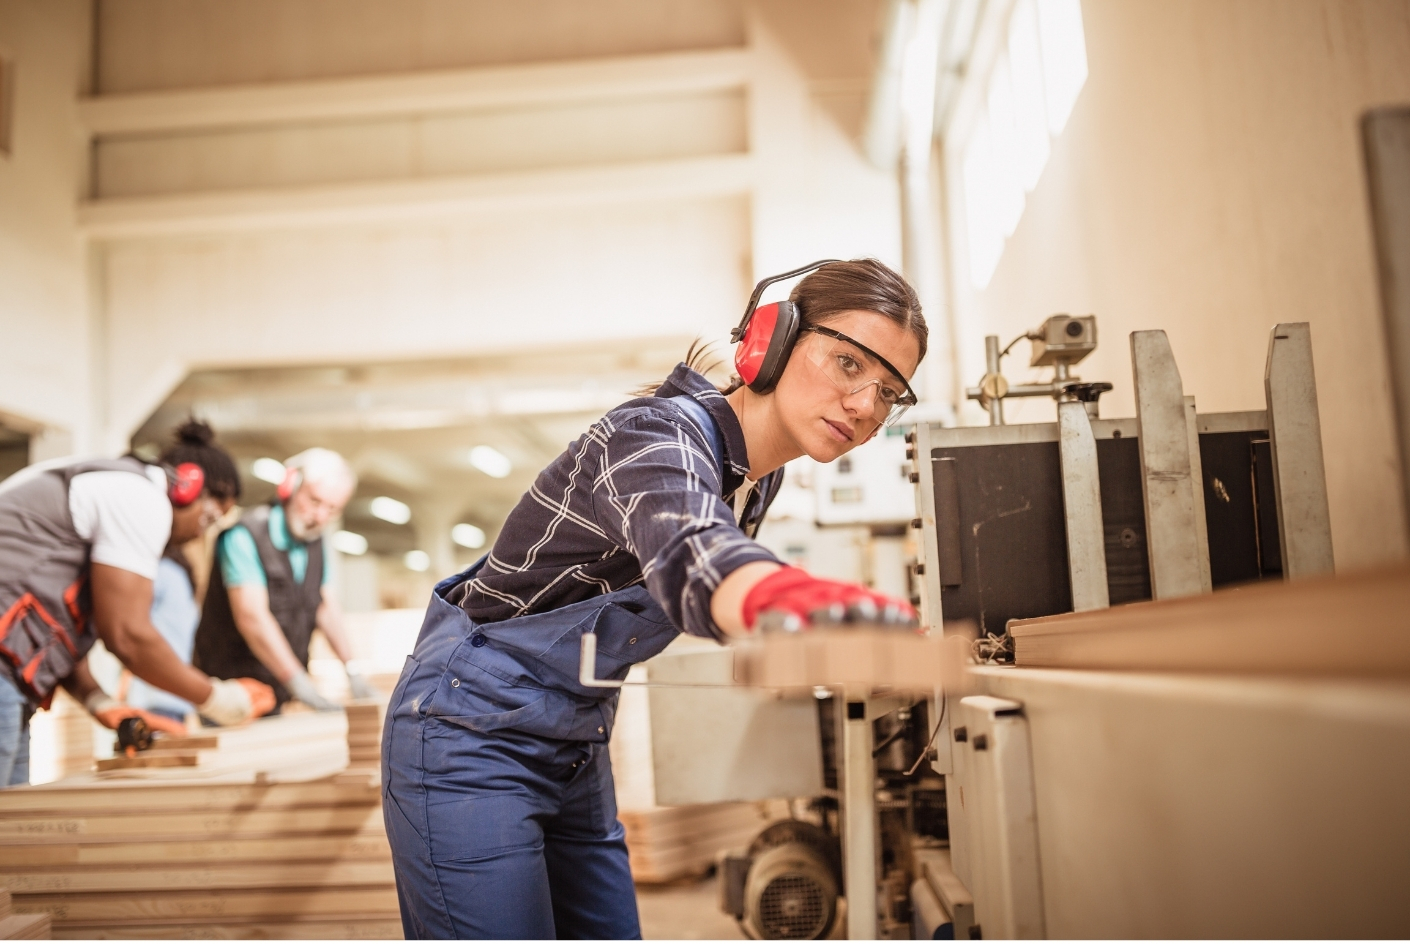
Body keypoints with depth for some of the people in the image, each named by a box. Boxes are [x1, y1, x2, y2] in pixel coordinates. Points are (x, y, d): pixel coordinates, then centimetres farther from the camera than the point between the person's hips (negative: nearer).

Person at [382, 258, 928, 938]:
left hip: (574, 749, 8)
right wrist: (781, 600, -70)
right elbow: (687, 551, -50)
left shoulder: (759, 475, 1)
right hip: (472, 737, -8)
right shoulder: (660, 435, -26)